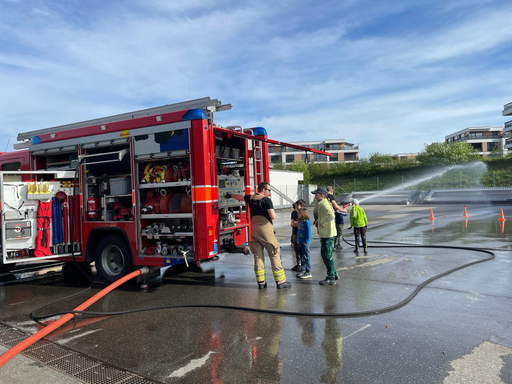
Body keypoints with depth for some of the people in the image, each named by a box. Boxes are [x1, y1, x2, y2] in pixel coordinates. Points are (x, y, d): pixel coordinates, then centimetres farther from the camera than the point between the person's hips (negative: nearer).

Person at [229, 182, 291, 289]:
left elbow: (240, 197, 33)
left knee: (258, 255, 10)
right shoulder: (266, 200, -8)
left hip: (254, 230, 7)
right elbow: (273, 216, -16)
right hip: (265, 229, -7)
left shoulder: (250, 198, 12)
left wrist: (230, 195, 52)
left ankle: (261, 282, 12)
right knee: (274, 254, -3)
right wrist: (273, 211, 8)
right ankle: (281, 281, -2)